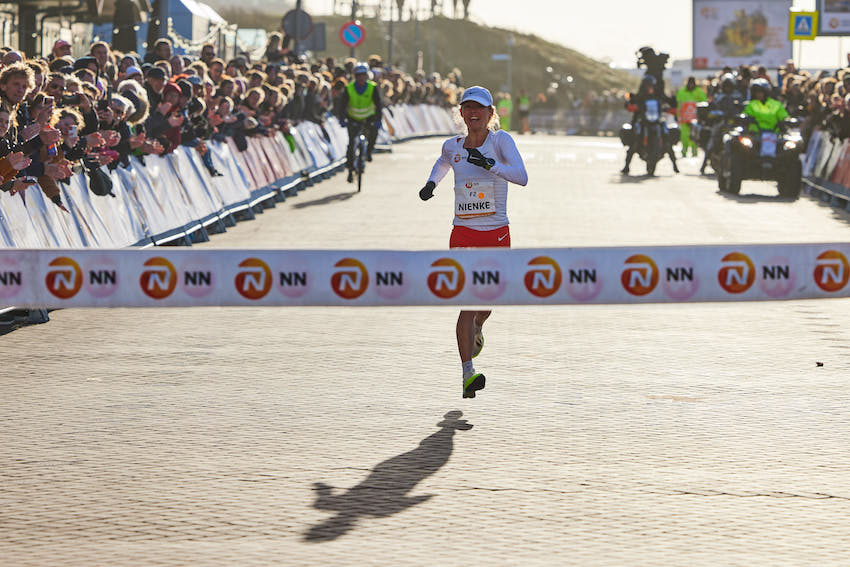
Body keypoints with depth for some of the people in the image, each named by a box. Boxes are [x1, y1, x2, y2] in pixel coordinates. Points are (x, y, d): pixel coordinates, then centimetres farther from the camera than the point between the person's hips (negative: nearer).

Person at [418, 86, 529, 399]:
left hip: (496, 235, -1)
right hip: (463, 235, 1)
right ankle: (467, 375, -15)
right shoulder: (452, 146, 4)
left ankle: (476, 330, 50)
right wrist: (432, 182, 13)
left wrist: (489, 163, -33)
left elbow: (522, 177, -21)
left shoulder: (500, 140, -6)